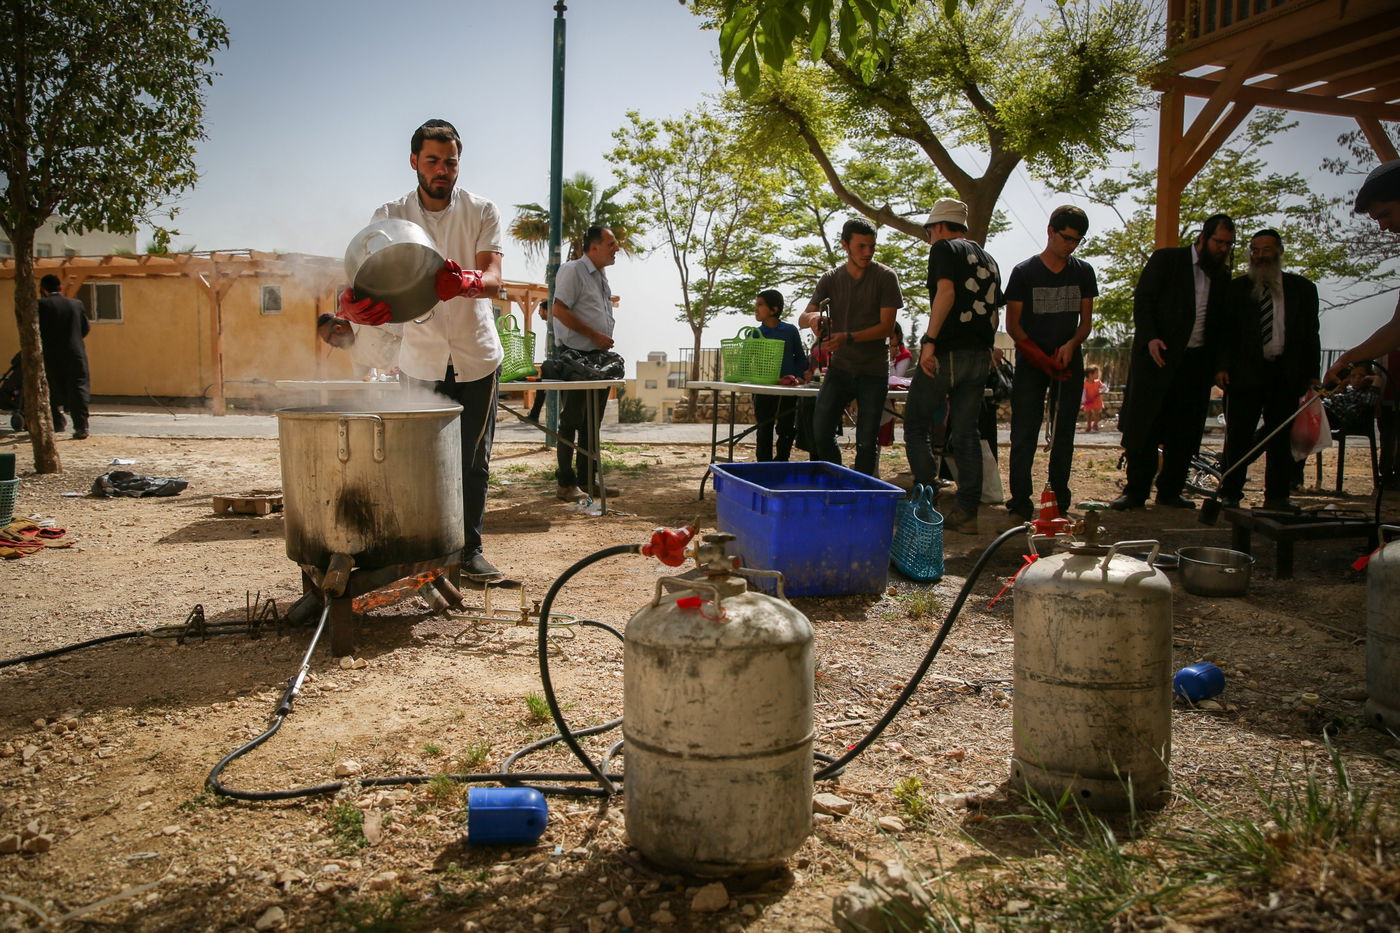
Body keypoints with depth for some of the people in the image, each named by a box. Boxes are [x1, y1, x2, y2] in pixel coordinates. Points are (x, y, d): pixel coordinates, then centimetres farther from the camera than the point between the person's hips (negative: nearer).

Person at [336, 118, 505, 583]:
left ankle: (470, 548, 15)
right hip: (421, 357, 0)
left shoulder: (482, 212, -3)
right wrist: (355, 301, -39)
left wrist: (467, 282, -41)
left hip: (476, 354, 0)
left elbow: (493, 277, -17)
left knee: (474, 460, 3)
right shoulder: (390, 216, -1)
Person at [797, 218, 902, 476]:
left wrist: (848, 337, -25)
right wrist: (813, 316, -26)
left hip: (873, 370, -2)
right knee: (820, 431, -5)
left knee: (866, 441, -1)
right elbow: (802, 319, 0)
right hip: (840, 367, 3)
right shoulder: (830, 279, 5)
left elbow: (887, 326, -10)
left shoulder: (885, 277, -4)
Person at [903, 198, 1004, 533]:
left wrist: (929, 340, -21)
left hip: (947, 352, -7)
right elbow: (995, 311, 21)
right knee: (965, 433, 8)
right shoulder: (987, 259, 22)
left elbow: (946, 292, -16)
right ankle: (967, 512, 5)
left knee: (917, 425, 4)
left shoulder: (944, 249, 0)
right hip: (980, 355, 7)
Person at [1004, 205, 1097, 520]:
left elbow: (1085, 321, 11)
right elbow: (1012, 324, -3)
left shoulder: (1083, 272, 9)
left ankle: (1059, 503, 12)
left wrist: (1070, 345, -11)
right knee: (1024, 435, -7)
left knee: (1064, 435, 4)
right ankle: (1021, 504, -2)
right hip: (1030, 364, -3)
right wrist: (1041, 358, -14)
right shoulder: (1024, 272, -1)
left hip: (1069, 362, 3)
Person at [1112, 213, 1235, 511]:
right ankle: (1135, 491, 3)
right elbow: (1142, 300, -5)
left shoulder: (1222, 276, 15)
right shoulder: (1166, 259, 1)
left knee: (1184, 431, 5)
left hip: (1197, 362, 5)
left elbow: (1220, 323, 17)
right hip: (1158, 355, -4)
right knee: (1144, 426, -4)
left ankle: (1170, 491, 14)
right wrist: (1150, 337, -18)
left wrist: (1218, 364, 7)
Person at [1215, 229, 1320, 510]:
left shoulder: (1302, 288, 11)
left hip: (1287, 375, 2)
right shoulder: (1237, 288, 7)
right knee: (1238, 437, -1)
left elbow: (1311, 335, 11)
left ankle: (1277, 497, 14)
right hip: (1245, 372, -2)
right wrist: (1222, 367, -6)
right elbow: (1225, 331, 6)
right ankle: (1230, 495, 7)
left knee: (1281, 439, 6)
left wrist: (1312, 375, 4)